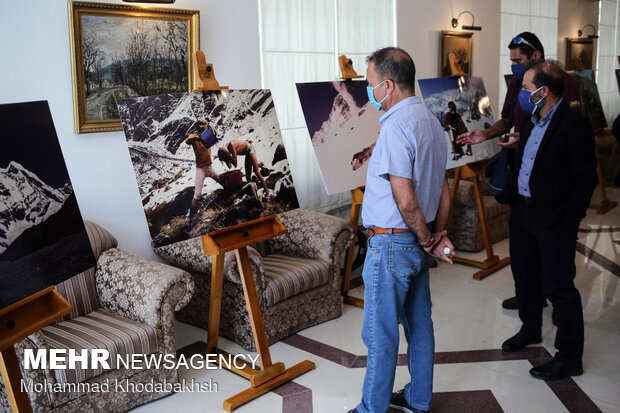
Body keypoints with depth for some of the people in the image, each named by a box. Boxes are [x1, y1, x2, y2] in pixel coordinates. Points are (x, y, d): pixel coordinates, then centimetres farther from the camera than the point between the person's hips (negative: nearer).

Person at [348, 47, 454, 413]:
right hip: (418, 244, 9)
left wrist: (427, 242, -11)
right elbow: (444, 192, 13)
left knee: (381, 334, 4)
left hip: (392, 244, -9)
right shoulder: (432, 122, 10)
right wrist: (439, 235, 13)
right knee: (419, 324, 18)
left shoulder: (396, 127, -20)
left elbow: (405, 201, -24)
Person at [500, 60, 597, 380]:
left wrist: (568, 222, -16)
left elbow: (586, 178, -15)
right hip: (522, 212, 8)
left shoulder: (575, 124, -16)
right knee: (525, 277, 21)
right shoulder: (530, 121, 8)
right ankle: (530, 330, 44)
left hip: (554, 221, -8)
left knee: (559, 288, 0)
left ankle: (569, 358, 14)